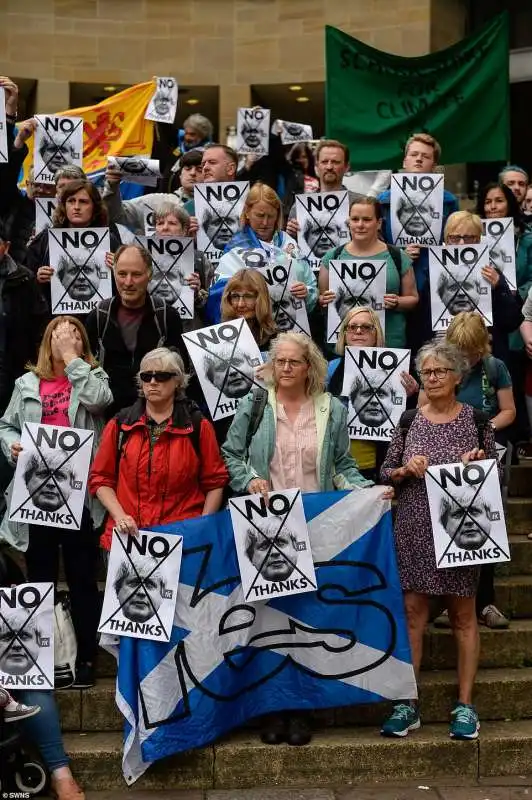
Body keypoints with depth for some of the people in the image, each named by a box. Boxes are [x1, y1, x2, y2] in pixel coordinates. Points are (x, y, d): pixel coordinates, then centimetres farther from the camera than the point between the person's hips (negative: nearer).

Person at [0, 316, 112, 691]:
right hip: (37, 494, 3)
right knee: (40, 580, 10)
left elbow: (98, 400, -16)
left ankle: (86, 659, 13)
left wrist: (72, 358, -10)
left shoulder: (94, 377, 6)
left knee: (83, 580, 4)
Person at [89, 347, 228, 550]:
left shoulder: (198, 426, 3)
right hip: (127, 534, 1)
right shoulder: (119, 425, 7)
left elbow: (214, 482, 5)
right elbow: (101, 478, 8)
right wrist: (120, 516, -6)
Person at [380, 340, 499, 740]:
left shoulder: (477, 419, 1)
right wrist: (405, 470, -13)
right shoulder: (408, 420, 4)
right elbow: (385, 473, 8)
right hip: (414, 528, 1)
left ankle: (465, 705, 17)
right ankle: (407, 705, 12)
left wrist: (478, 464, -16)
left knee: (463, 614, 7)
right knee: (413, 612, 3)